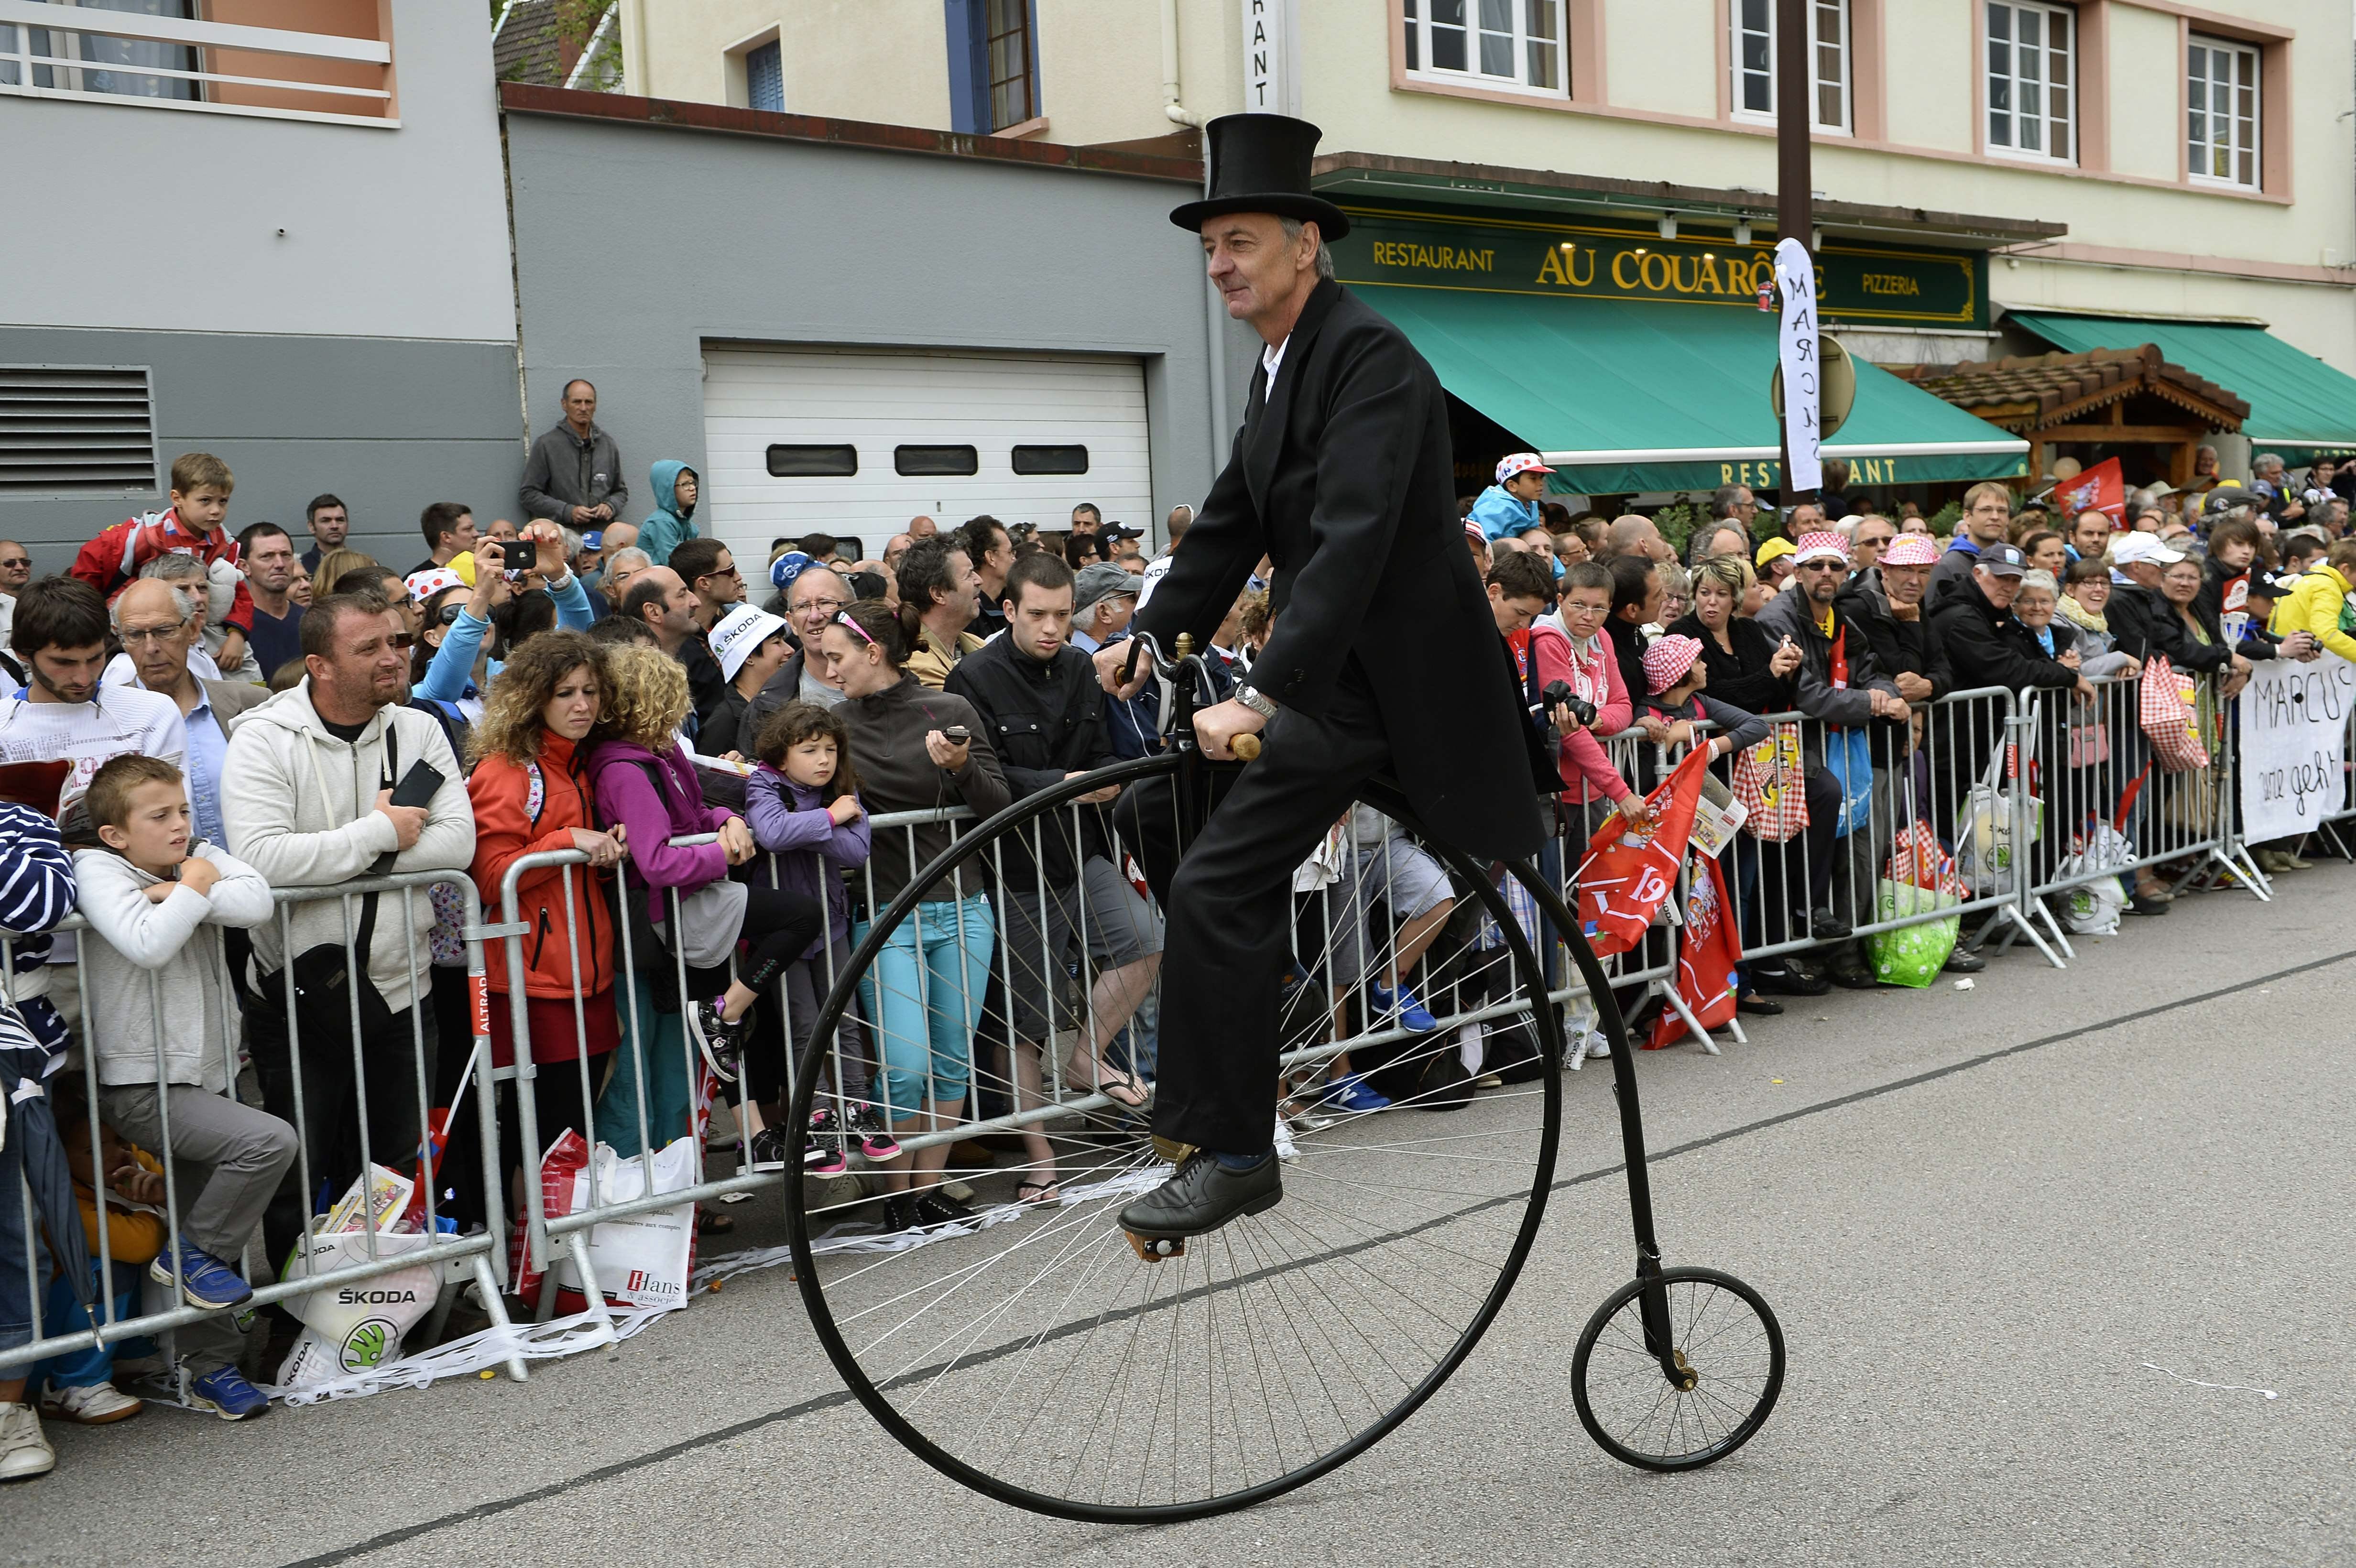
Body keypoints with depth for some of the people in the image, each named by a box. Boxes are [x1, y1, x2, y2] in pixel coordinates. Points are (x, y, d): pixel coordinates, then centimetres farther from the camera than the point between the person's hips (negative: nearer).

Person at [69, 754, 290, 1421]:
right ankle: (192, 1254, -2)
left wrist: (174, 892, -14)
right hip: (142, 1087, -7)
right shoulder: (97, 870, -9)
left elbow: (258, 903, -13)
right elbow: (148, 945, -27)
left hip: (208, 1078, 7)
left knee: (212, 1231, 13)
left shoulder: (201, 858, 7)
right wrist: (192, 890, -14)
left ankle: (210, 1367, 27)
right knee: (270, 1140, -25)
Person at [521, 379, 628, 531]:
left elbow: (621, 491, 25)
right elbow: (528, 494, 2)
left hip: (603, 535, 3)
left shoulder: (608, 445, 16)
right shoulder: (546, 445, 4)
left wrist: (611, 506, 2)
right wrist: (568, 512, -9)